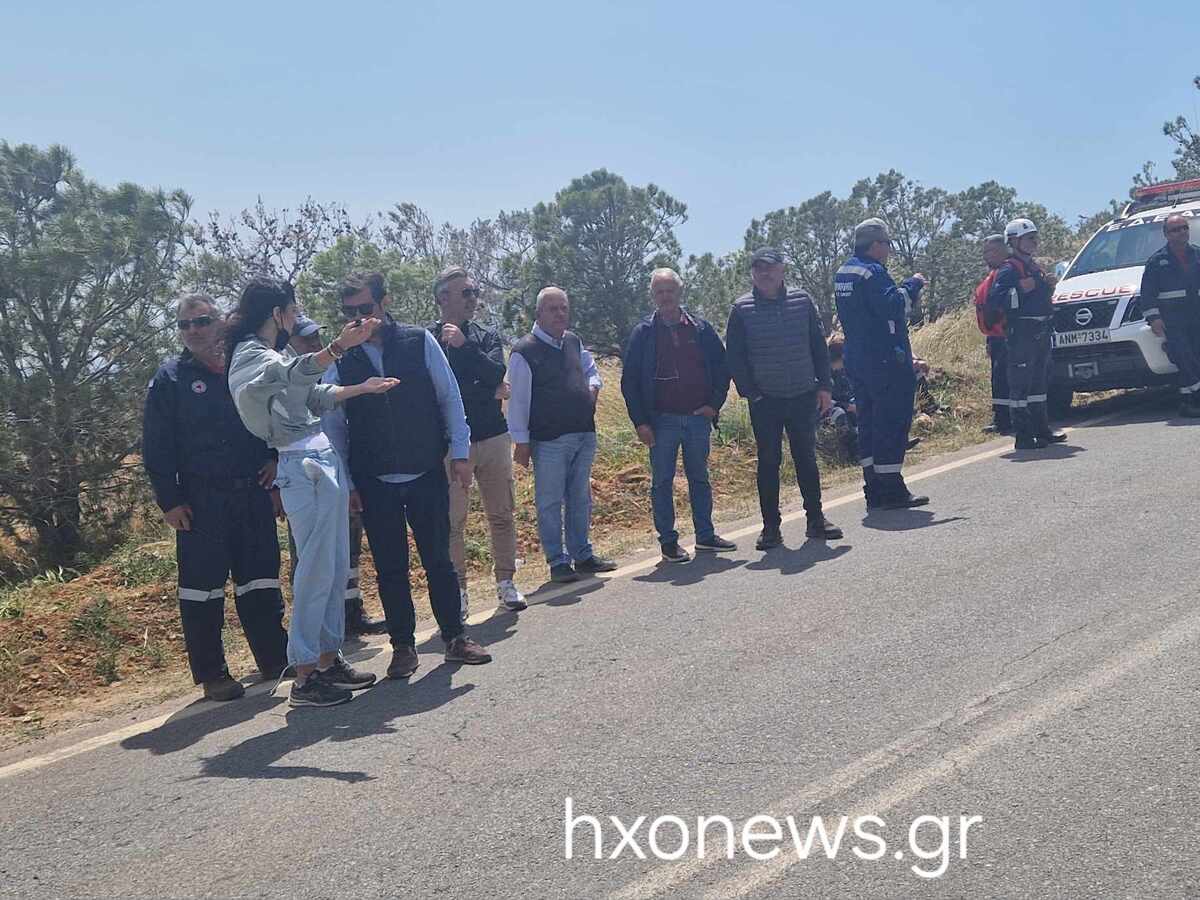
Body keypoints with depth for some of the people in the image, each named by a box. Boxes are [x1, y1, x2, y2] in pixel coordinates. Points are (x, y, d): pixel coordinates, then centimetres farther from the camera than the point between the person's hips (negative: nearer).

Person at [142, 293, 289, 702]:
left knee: (260, 579, 11)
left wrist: (275, 457, 1)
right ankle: (211, 674, 11)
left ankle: (276, 659, 23)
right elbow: (155, 447, -2)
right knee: (203, 586, 1)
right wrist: (169, 500, -8)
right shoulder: (170, 378, 0)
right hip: (200, 502, -3)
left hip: (252, 494, 3)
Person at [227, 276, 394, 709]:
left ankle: (329, 659, 21)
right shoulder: (249, 355, -10)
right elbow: (292, 373, -33)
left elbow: (316, 395, 27)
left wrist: (363, 387, 31)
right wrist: (337, 348, -48)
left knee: (337, 567, 12)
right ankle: (305, 676, -1)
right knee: (316, 570, -8)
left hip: (325, 460, 10)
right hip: (303, 466, -10)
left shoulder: (276, 351, 19)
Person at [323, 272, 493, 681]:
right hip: (374, 482, 1)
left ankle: (455, 638, 20)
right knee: (390, 567, 7)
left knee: (439, 558, 7)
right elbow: (333, 424, 5)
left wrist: (460, 452, -2)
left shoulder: (420, 341, -2)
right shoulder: (340, 360, 0)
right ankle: (403, 646, 19)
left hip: (427, 474, -1)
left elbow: (449, 397, 2)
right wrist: (345, 482, 1)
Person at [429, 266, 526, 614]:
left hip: (494, 437, 4)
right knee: (453, 521, 0)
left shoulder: (487, 337, 11)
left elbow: (496, 373, -8)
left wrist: (464, 345, -18)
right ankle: (457, 589, 10)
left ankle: (506, 581, 20)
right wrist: (489, 393, -8)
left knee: (502, 515, 9)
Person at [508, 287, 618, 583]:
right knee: (550, 503, 1)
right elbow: (518, 400, -10)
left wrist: (592, 387, 6)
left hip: (584, 435, 7)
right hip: (548, 441, -7)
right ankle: (558, 562, 11)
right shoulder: (524, 352, -10)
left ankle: (582, 555, 27)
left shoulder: (574, 342, 11)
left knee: (580, 499, 15)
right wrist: (521, 441, -11)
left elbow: (591, 369, 29)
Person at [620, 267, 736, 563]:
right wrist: (640, 422, -9)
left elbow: (721, 367, 10)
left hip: (698, 418, 2)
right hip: (662, 420, -2)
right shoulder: (643, 333, -1)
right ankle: (668, 541, 11)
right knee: (662, 482, 3)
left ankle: (705, 535, 23)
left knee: (700, 478, 12)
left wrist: (715, 403, -2)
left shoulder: (700, 328, 4)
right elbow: (629, 381, -2)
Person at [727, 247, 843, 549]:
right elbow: (734, 356, -1)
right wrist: (749, 392, -7)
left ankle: (816, 519, 20)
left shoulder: (802, 301, 3)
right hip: (765, 400, -1)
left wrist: (824, 386, 3)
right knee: (769, 462, 4)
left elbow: (819, 346, 8)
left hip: (804, 397, 2)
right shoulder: (741, 309, -2)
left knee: (807, 458, 9)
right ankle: (770, 527, 11)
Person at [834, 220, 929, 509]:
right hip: (886, 361, -10)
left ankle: (874, 490, 16)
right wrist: (913, 284, -10)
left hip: (856, 360, 10)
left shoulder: (843, 273, 15)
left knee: (868, 422, 12)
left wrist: (907, 290, 15)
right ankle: (892, 490, -2)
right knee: (892, 422, -4)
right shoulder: (872, 272, -15)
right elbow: (892, 306, -24)